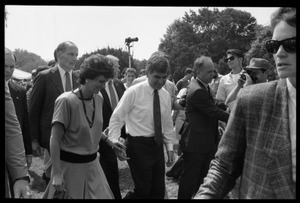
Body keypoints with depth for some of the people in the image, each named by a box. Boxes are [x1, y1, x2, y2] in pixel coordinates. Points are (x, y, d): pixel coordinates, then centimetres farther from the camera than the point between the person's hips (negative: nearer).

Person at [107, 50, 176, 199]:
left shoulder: (166, 95, 5)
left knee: (159, 191, 10)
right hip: (138, 146, -6)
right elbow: (116, 119, -8)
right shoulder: (133, 92, -11)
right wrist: (115, 142, -17)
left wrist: (170, 147, 11)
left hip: (157, 145, 6)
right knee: (143, 190, -4)